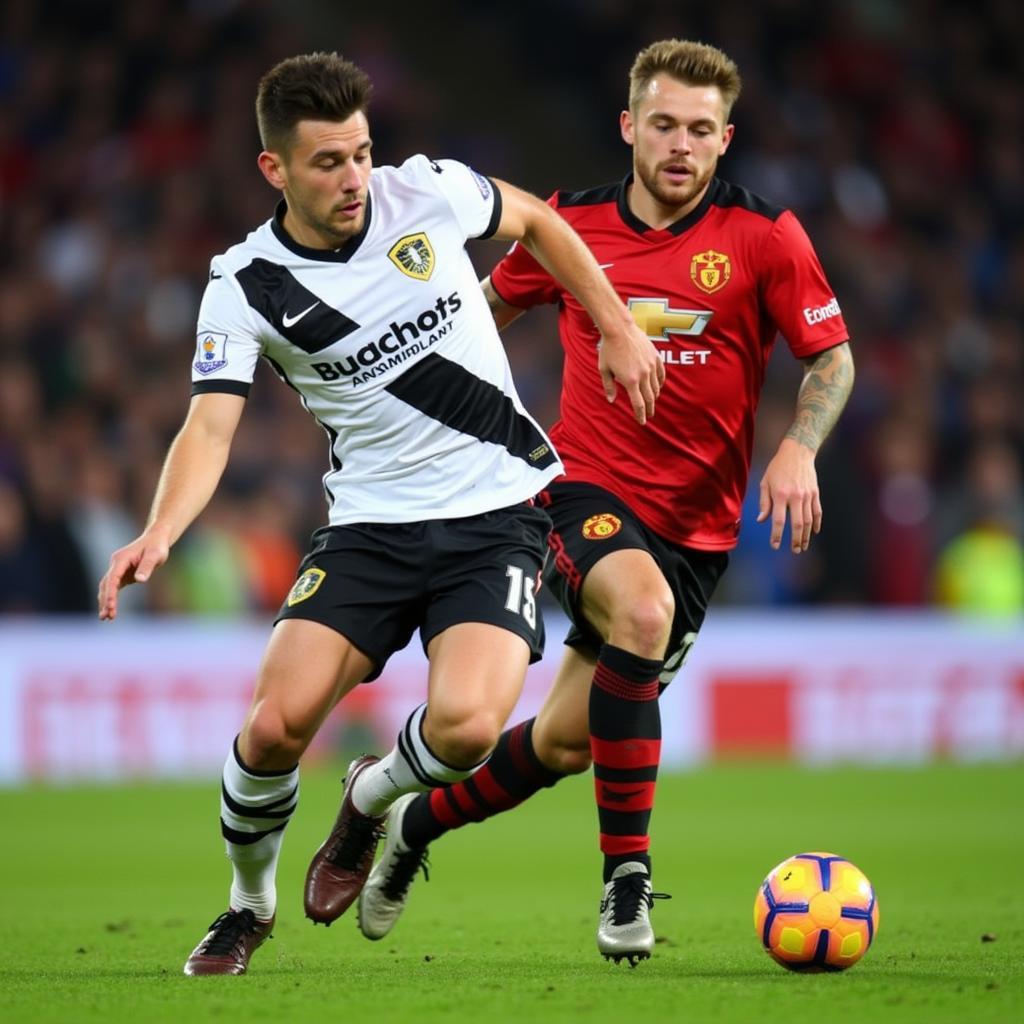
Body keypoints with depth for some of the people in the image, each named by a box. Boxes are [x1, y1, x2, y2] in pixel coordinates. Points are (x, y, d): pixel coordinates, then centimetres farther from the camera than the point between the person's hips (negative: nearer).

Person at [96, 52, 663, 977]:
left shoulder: (428, 193, -6)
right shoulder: (245, 286, -9)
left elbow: (536, 221, 15)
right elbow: (210, 427, -17)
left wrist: (617, 328, 15)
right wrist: (159, 533, -35)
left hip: (498, 514, 0)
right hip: (370, 526, 0)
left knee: (465, 726, -24)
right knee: (277, 724, -17)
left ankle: (372, 797, 15)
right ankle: (248, 905, 15)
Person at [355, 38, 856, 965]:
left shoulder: (764, 236, -5)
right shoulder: (572, 227, -1)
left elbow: (833, 357, 1)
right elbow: (490, 307, 18)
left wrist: (799, 449, -16)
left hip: (696, 524, 1)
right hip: (585, 493, -1)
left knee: (565, 743, 2)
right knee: (640, 607, -35)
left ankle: (417, 823, 33)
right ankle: (626, 876, -27)